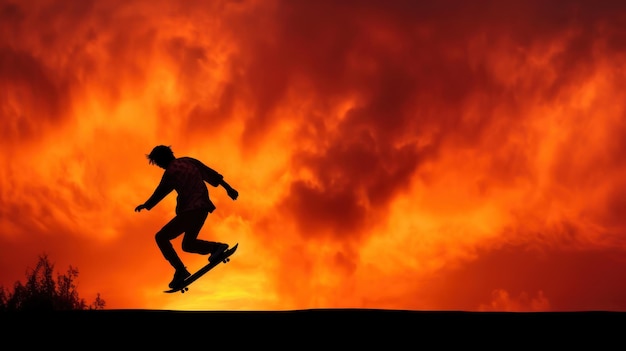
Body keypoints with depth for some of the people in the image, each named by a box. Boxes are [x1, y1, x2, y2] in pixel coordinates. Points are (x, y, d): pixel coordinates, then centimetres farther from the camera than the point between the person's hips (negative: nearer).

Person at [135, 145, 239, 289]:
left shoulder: (170, 172, -6)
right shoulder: (189, 161, 13)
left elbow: (159, 193, 2)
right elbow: (211, 173, 15)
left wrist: (145, 206, 19)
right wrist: (228, 188, 20)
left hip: (190, 210, -8)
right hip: (202, 208, 8)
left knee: (161, 237, 1)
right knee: (187, 245, 22)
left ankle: (180, 271, -8)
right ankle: (216, 247, 3)